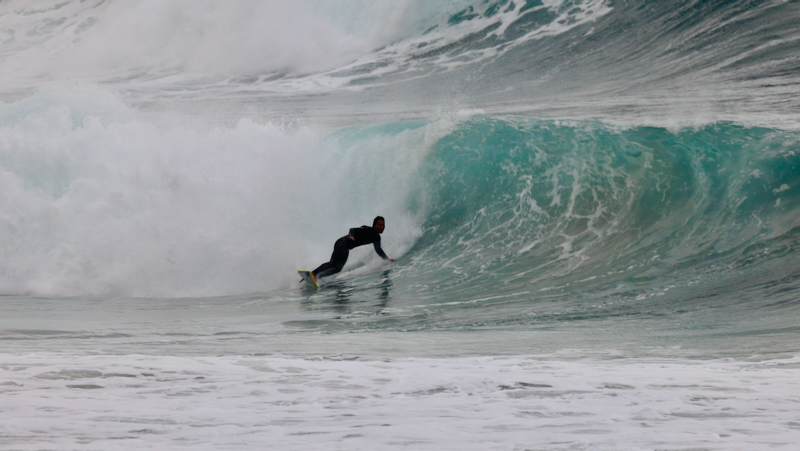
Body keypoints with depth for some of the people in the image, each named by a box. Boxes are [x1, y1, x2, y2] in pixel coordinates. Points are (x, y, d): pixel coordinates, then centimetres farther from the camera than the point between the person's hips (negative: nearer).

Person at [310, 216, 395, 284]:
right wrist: (351, 236, -47)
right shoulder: (367, 230, -15)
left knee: (338, 268, -3)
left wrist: (387, 259, 21)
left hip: (346, 249, 8)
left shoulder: (377, 237, 10)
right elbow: (353, 230, -25)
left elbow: (378, 250, 25)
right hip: (342, 243, -8)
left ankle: (317, 276, -7)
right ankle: (313, 273, -30)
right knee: (333, 263, -24)